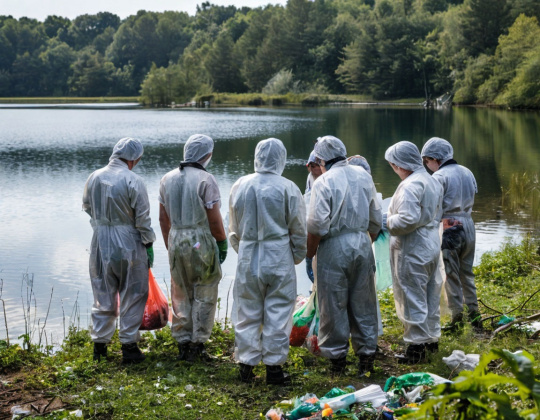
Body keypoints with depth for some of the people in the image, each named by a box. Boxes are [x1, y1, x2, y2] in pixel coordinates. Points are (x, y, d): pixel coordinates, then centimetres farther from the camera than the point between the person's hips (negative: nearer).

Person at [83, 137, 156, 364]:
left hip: (100, 244, 5)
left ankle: (99, 345, 20)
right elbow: (143, 219, -12)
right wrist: (149, 244, 0)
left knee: (103, 296, 15)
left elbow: (87, 207, 15)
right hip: (128, 245, -5)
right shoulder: (133, 181, -15)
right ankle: (129, 345, 10)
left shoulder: (94, 178, 0)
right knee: (132, 296, 8)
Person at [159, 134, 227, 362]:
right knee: (204, 295, 5)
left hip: (176, 241, 6)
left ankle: (183, 343, 18)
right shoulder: (205, 179, -12)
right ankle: (198, 343, 6)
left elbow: (163, 218, 10)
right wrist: (222, 242, 1)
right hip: (201, 241, -5)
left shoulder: (167, 179, 7)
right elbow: (214, 218, -13)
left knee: (181, 295, 13)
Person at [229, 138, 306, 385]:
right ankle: (274, 366, 8)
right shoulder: (287, 188, -8)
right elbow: (298, 229, -1)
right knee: (278, 313, 5)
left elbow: (234, 229, 12)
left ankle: (246, 365, 15)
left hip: (248, 258, 3)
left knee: (247, 313, 10)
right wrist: (297, 257, 13)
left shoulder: (239, 186, 3)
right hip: (279, 258, -3)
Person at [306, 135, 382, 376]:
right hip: (362, 244, 5)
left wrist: (309, 256, -4)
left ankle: (337, 358, 11)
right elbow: (376, 218, 12)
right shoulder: (363, 176, 7)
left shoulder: (324, 182, -11)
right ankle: (367, 354, 18)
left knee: (333, 306, 5)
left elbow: (317, 225, -16)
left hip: (334, 247, -5)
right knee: (363, 303, 13)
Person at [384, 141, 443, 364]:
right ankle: (432, 338, 30)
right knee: (430, 296, 18)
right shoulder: (432, 181, 11)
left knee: (412, 298, -1)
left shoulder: (410, 186, -20)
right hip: (431, 245, 10)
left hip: (412, 251, -10)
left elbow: (408, 219, -29)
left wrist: (387, 222, -12)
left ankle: (417, 346, 4)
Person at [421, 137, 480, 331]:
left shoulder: (439, 177, -15)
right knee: (467, 273, 16)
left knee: (451, 275, 2)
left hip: (448, 228, -7)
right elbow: (473, 195, 12)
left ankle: (457, 318, 5)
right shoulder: (467, 172, 8)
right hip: (468, 224, 7)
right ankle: (474, 314, 21)